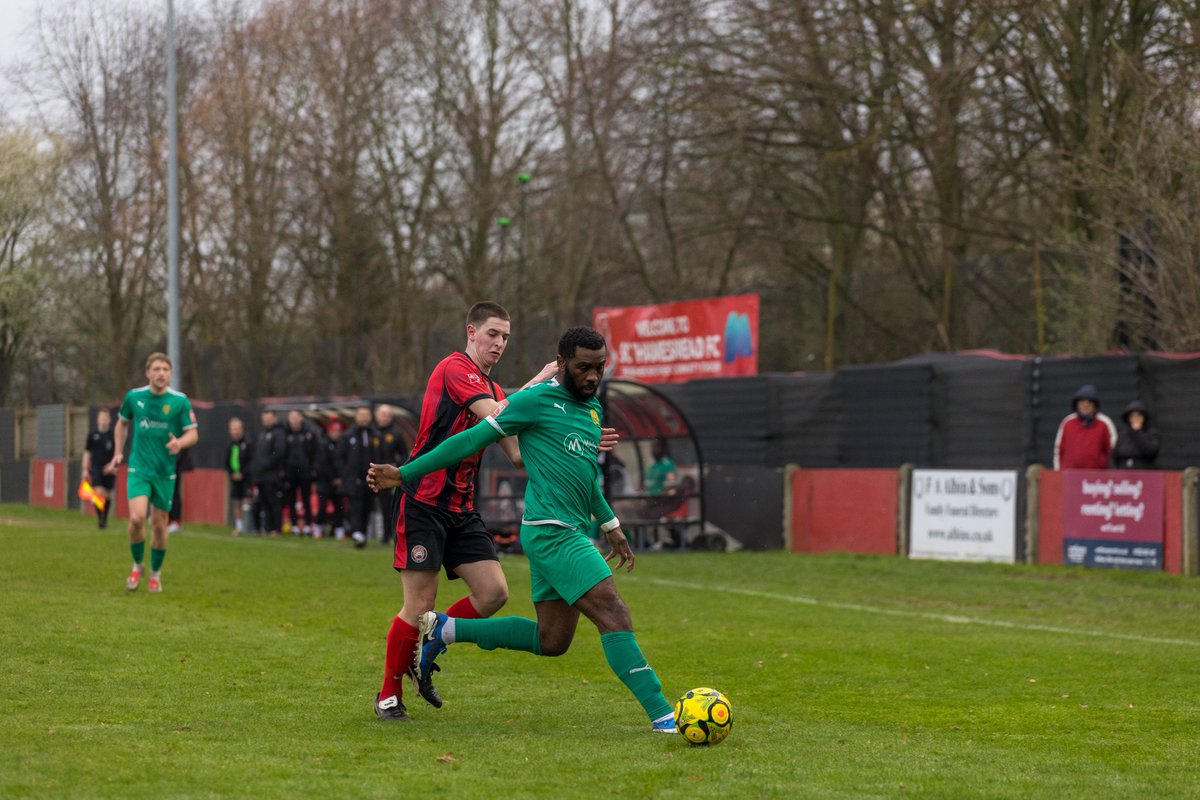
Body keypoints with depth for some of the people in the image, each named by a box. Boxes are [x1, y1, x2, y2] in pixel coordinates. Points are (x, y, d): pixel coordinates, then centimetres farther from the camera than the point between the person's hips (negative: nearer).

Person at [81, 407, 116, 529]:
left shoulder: (113, 434, 0)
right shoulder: (92, 434, 5)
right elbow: (87, 452, 11)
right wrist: (85, 469, 7)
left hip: (109, 470, 0)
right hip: (95, 469, 0)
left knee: (107, 495, 6)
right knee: (98, 493, -15)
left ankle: (104, 519, 21)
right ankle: (99, 518, -11)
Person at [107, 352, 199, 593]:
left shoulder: (180, 401, -5)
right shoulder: (134, 397, 0)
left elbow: (193, 433, -3)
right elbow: (122, 423, 18)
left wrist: (180, 443, -24)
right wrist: (118, 453, 13)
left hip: (165, 471, 0)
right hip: (138, 467, 0)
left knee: (159, 524, 5)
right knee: (136, 518, -17)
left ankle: (155, 574, 26)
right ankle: (137, 566, 7)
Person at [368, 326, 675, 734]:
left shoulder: (592, 409, 18)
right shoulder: (535, 401, -7)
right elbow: (473, 439, -5)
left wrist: (610, 524, 32)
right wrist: (404, 473, -3)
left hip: (574, 532, 9)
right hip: (551, 530, -9)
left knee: (551, 640, 10)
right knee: (613, 613, -17)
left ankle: (444, 629, 22)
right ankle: (661, 714, -18)